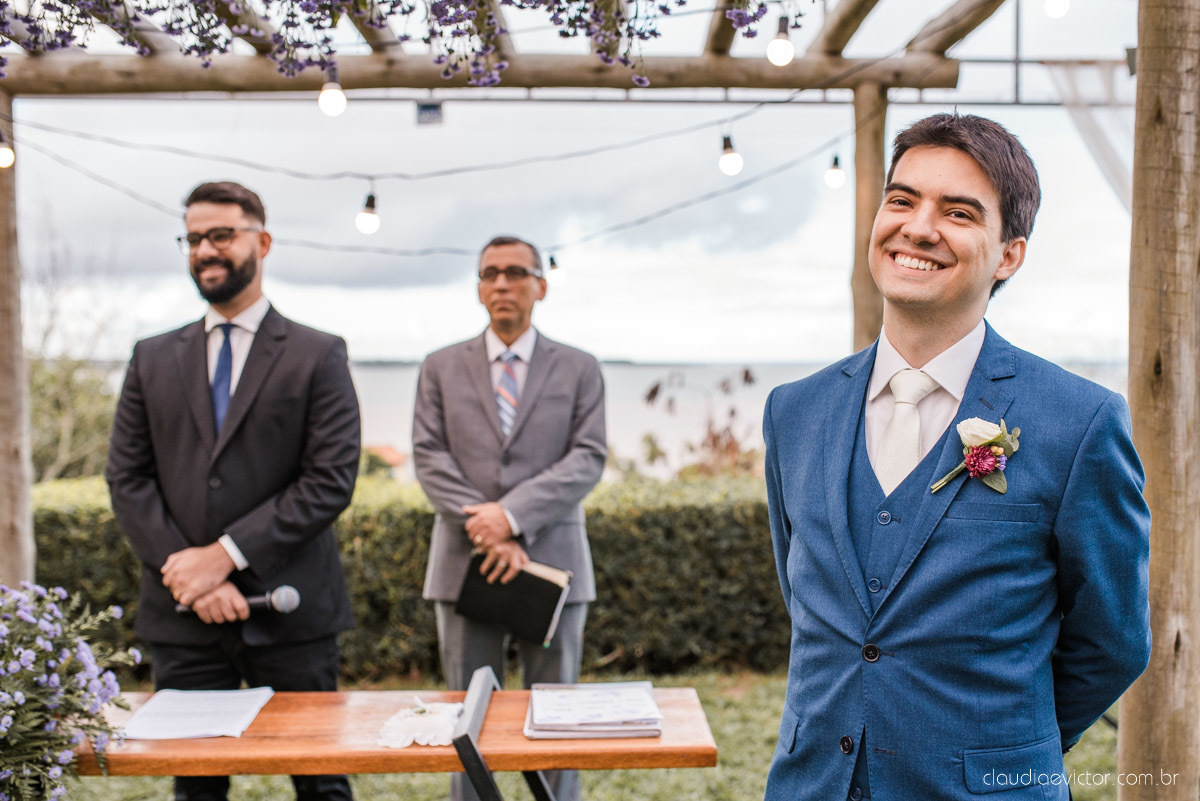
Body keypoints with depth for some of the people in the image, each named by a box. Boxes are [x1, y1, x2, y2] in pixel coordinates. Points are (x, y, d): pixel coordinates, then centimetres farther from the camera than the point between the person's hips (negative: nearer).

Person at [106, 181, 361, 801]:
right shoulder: (153, 360, 12)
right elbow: (127, 480, 5)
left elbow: (331, 480, -7)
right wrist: (189, 575, -9)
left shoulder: (317, 357, 2)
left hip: (289, 610, -2)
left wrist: (226, 554, -13)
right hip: (182, 613, 3)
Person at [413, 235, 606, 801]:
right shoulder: (441, 368, 10)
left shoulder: (579, 370, 7)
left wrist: (512, 514, -17)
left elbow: (588, 459, -4)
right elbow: (429, 458, 0)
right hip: (465, 564, 1)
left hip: (552, 562, -1)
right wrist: (485, 529, -14)